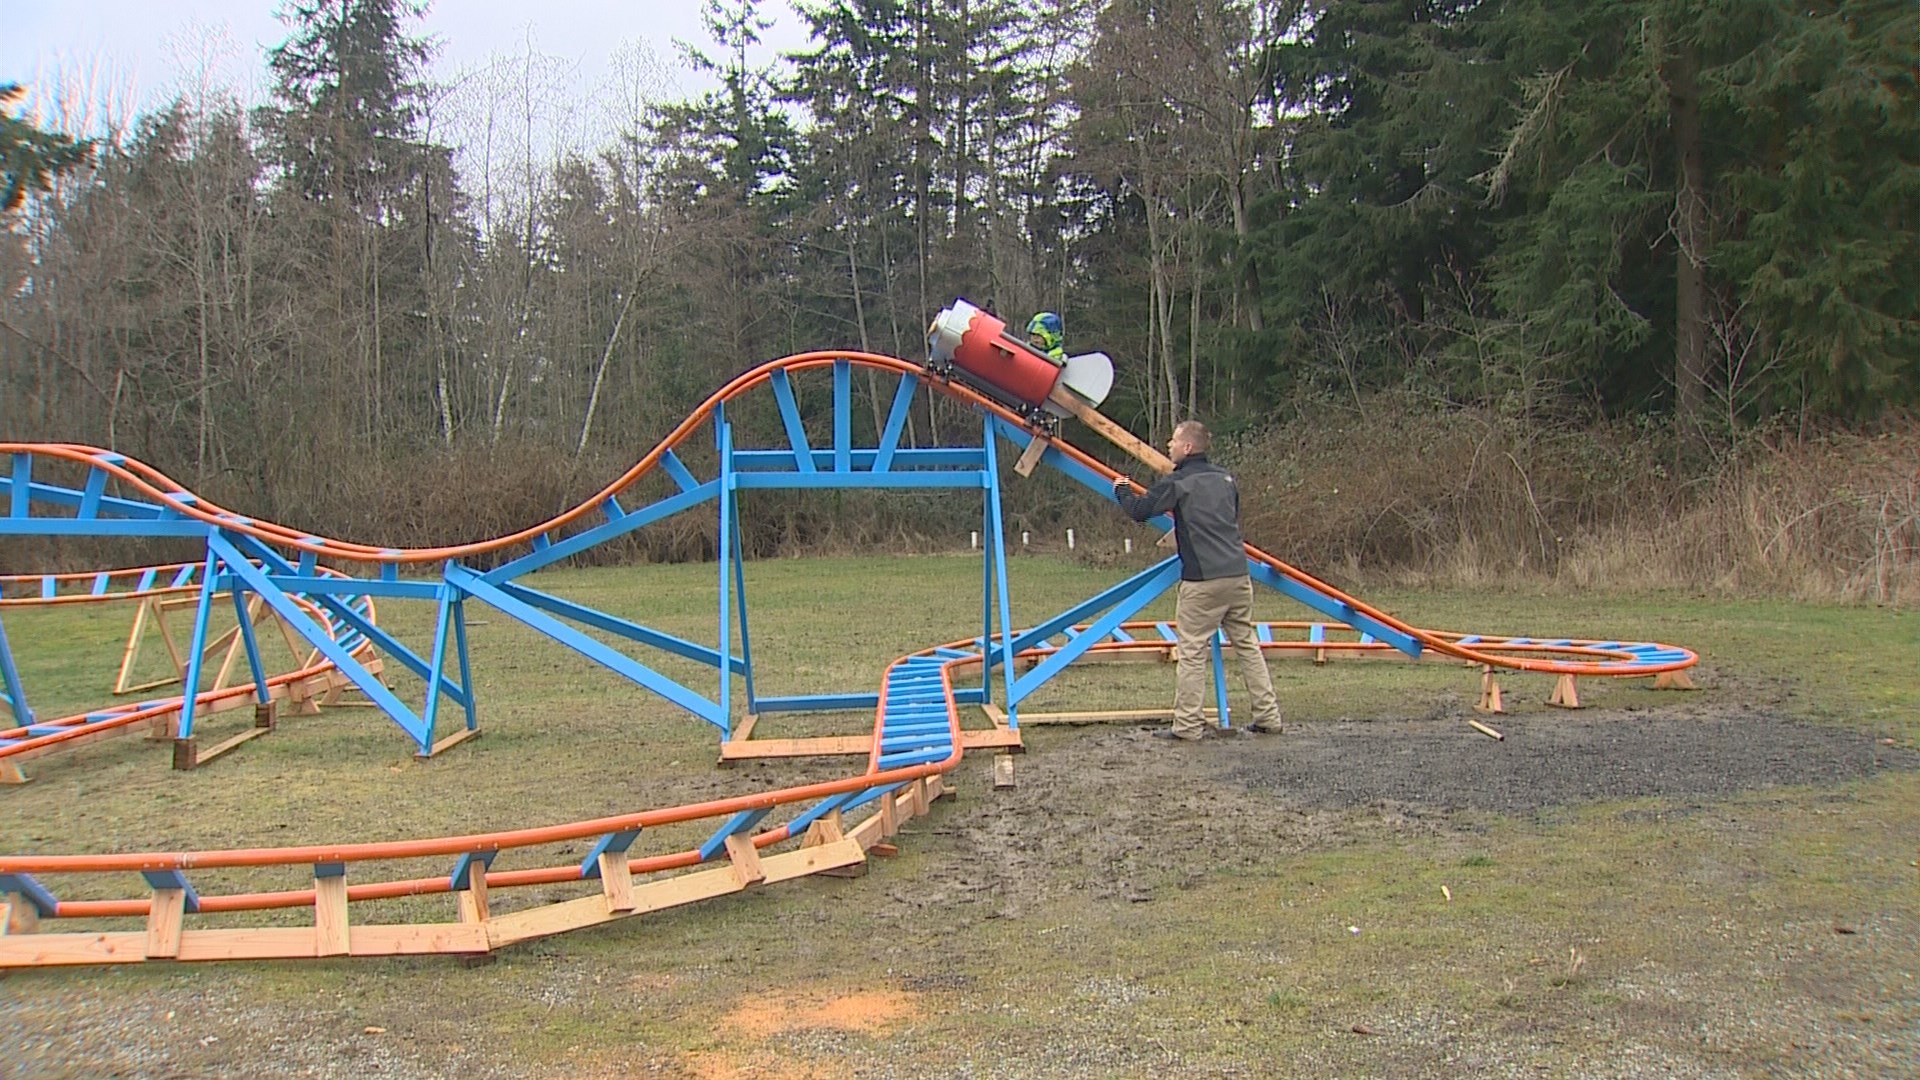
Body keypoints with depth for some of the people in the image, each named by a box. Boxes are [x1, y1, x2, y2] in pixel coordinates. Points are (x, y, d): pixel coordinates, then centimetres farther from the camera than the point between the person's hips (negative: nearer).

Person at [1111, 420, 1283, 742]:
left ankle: (1187, 725, 1)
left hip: (1202, 581, -7)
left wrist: (1122, 490, 18)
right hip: (1238, 574, 7)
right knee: (1247, 645, 13)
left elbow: (1139, 511, -3)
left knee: (1193, 652, -1)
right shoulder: (1224, 477, 14)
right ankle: (1268, 717, 15)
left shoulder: (1177, 483, -5)